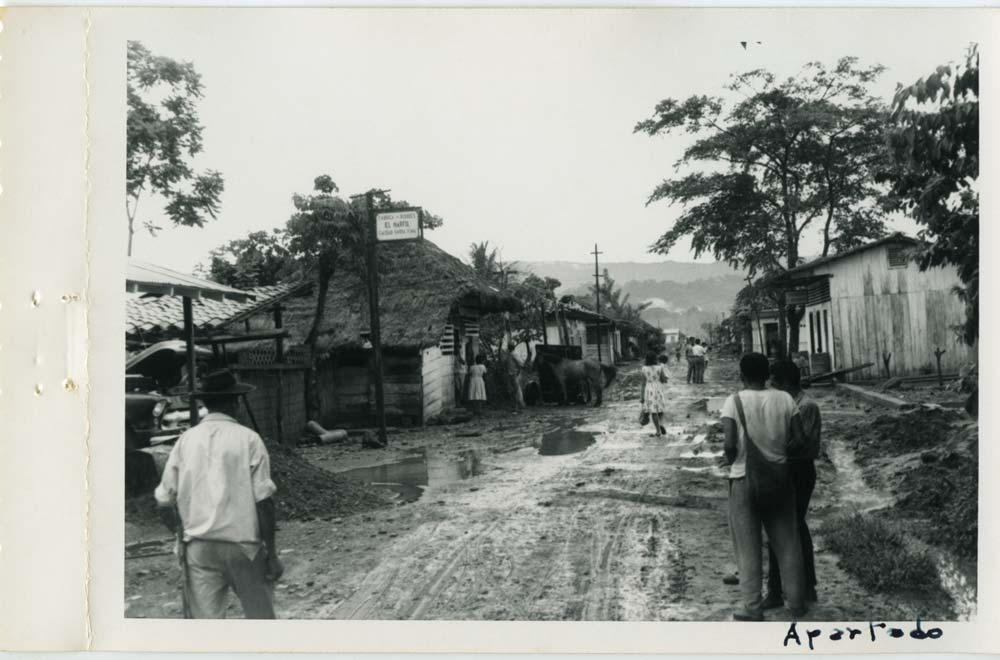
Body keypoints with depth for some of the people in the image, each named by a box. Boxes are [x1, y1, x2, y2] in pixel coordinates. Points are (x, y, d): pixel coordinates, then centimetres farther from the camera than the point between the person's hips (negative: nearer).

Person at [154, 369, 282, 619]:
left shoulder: (186, 440, 1)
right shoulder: (248, 440, -7)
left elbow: (165, 502, 4)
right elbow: (263, 501, -10)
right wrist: (271, 552, -4)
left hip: (198, 548, 3)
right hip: (243, 543, -2)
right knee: (259, 616, 15)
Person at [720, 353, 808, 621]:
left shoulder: (734, 401, -12)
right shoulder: (785, 399, -3)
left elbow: (730, 444, -19)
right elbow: (799, 439, -5)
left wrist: (730, 460, 2)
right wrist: (779, 455, 11)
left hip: (744, 480, -3)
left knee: (748, 545, 7)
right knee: (787, 542, 15)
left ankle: (753, 607, 10)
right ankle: (796, 602, 22)